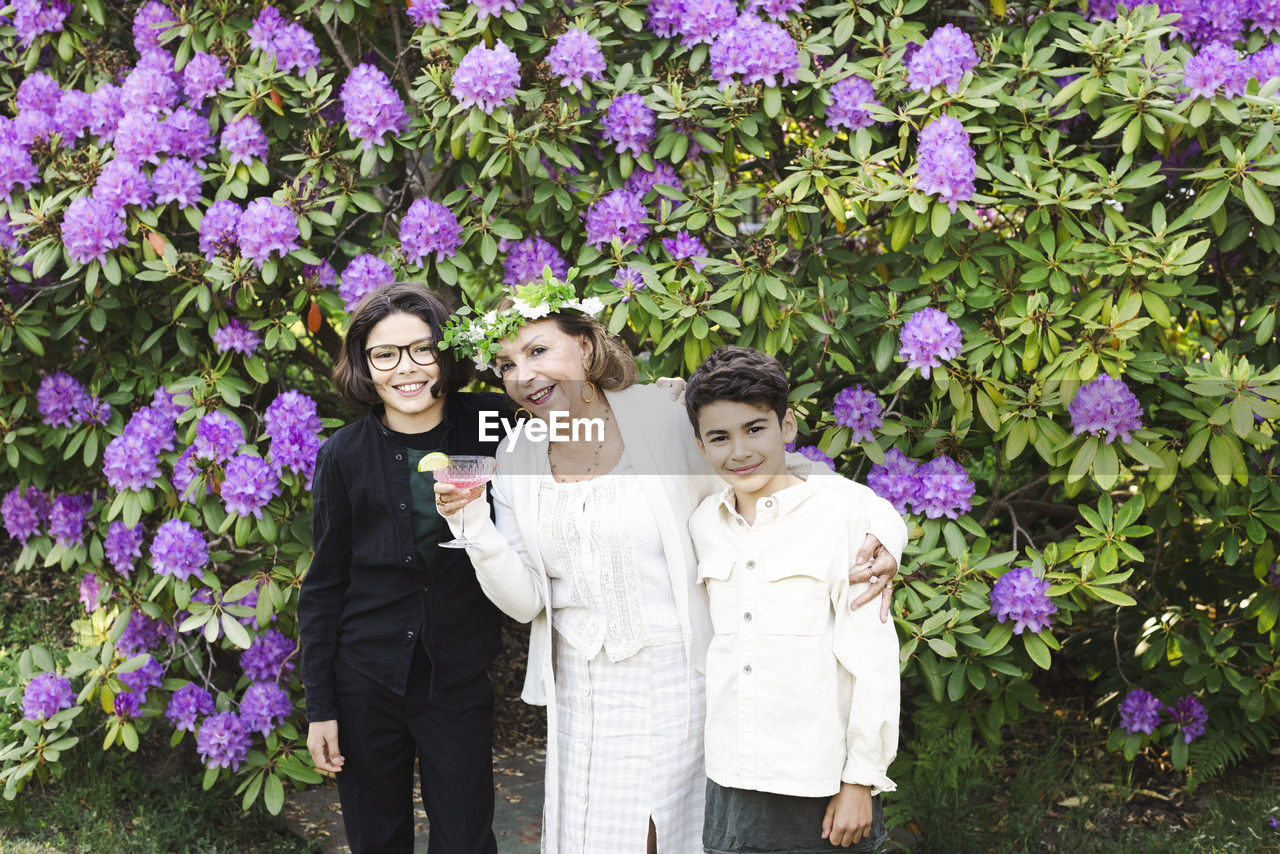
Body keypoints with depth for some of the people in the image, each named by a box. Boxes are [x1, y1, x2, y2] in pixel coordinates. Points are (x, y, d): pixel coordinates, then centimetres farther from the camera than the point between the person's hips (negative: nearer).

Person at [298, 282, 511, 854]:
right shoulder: (344, 456, -4)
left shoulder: (488, 428, -5)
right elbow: (323, 587, 2)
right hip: (364, 680, 0)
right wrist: (320, 708, 0)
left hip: (458, 678, 0)